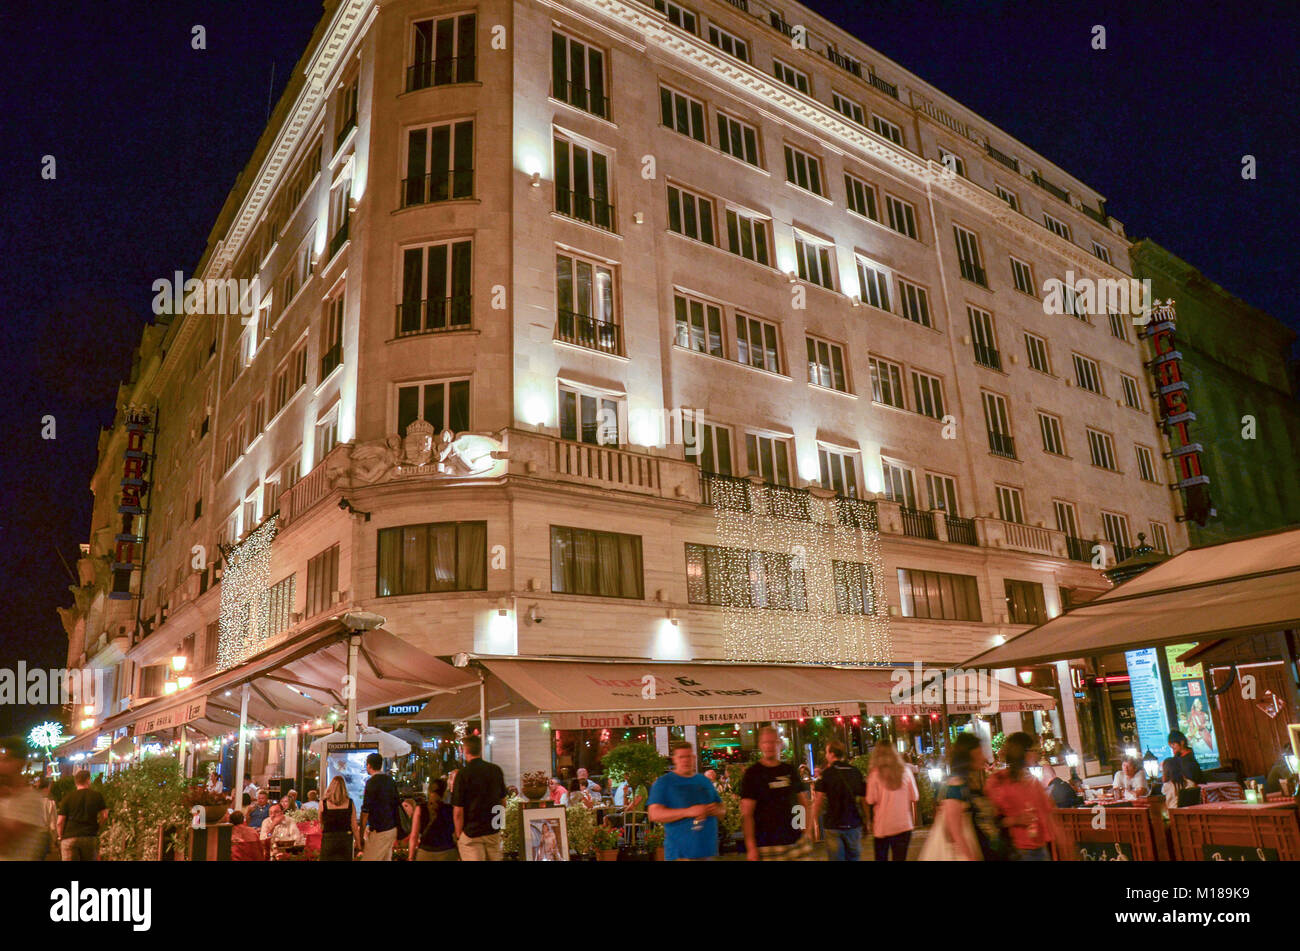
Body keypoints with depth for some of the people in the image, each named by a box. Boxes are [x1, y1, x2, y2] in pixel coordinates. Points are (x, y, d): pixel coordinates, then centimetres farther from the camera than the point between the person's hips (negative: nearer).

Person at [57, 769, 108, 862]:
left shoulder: (68, 798, 1)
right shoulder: (96, 795, 2)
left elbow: (60, 822, -2)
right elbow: (104, 815, -1)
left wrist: (60, 837, 12)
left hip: (69, 838, -1)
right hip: (91, 837, 1)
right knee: (90, 859, 9)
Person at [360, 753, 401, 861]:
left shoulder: (372, 782, -13)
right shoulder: (390, 780, 10)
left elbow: (365, 810, -16)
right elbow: (396, 804, 17)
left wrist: (361, 835, -12)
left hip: (379, 831, -8)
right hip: (392, 829, 8)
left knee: (368, 859, -5)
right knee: (386, 858, 14)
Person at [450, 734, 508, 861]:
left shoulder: (463, 774, -14)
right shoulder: (496, 770, 1)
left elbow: (458, 812, -13)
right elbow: (503, 801, 11)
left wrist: (458, 835, -1)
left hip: (471, 832, -4)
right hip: (494, 831, 5)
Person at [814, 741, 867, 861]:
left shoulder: (826, 773, -7)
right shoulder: (856, 772, 2)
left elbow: (818, 800, -11)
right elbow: (864, 799, 5)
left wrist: (815, 821, -3)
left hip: (833, 825, -3)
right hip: (854, 824, 3)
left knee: (836, 857, 3)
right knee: (854, 857, 13)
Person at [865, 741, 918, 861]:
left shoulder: (875, 773, -9)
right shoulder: (905, 770, -2)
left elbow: (871, 801, -9)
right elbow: (914, 797, 4)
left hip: (881, 826, -1)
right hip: (903, 825, 1)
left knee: (881, 858, 12)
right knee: (900, 858, 7)